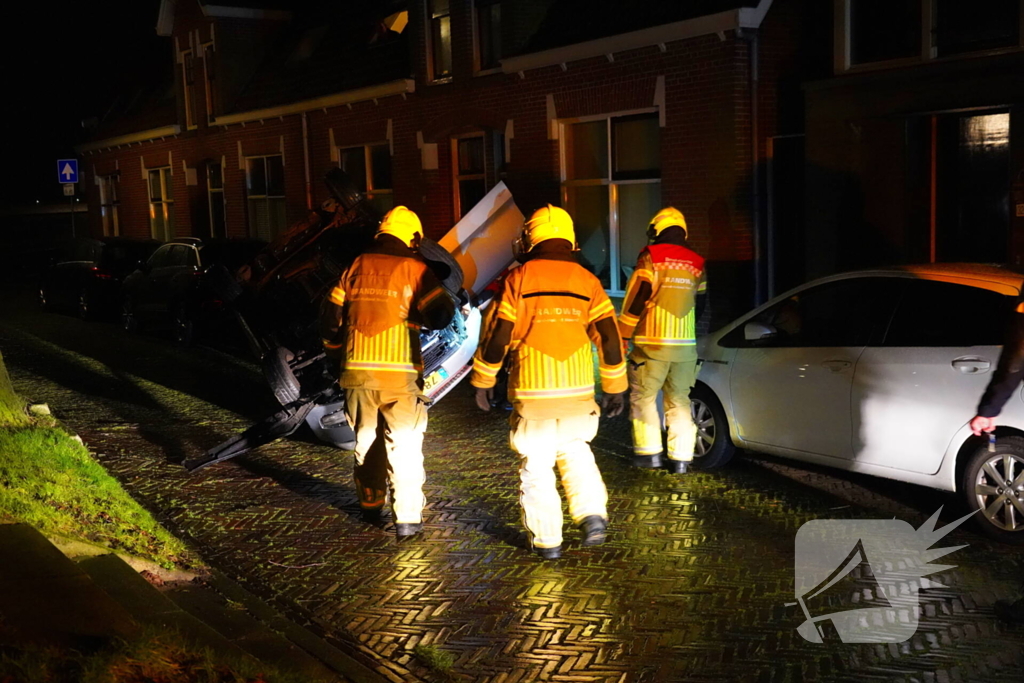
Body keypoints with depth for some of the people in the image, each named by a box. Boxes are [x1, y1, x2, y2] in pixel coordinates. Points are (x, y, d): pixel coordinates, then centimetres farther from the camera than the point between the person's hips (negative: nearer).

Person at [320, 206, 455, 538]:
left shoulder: (356, 267, 7)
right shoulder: (414, 269, -4)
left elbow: (331, 317, 10)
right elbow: (441, 314, -12)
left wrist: (336, 349, 27)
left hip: (357, 371, 4)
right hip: (399, 373, -4)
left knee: (366, 439, 19)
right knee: (405, 444, 3)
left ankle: (370, 503, 33)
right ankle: (407, 517, 0)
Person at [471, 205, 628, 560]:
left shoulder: (519, 278, -4)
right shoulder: (587, 281, 4)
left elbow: (497, 336, -6)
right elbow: (610, 338, 2)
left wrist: (483, 381, 5)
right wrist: (615, 387, 11)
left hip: (532, 392, -3)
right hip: (578, 391, 3)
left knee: (536, 464, 9)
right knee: (576, 452, 23)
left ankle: (547, 540, 14)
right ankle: (592, 516, 8)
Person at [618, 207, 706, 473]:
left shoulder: (651, 257, -6)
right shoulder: (697, 264, 10)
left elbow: (637, 298, -11)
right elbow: (701, 304, 17)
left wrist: (622, 334, -4)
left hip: (652, 343, -5)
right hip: (686, 344, 5)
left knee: (643, 397, 8)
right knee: (679, 401, 11)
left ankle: (649, 452, 6)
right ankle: (680, 457, 8)